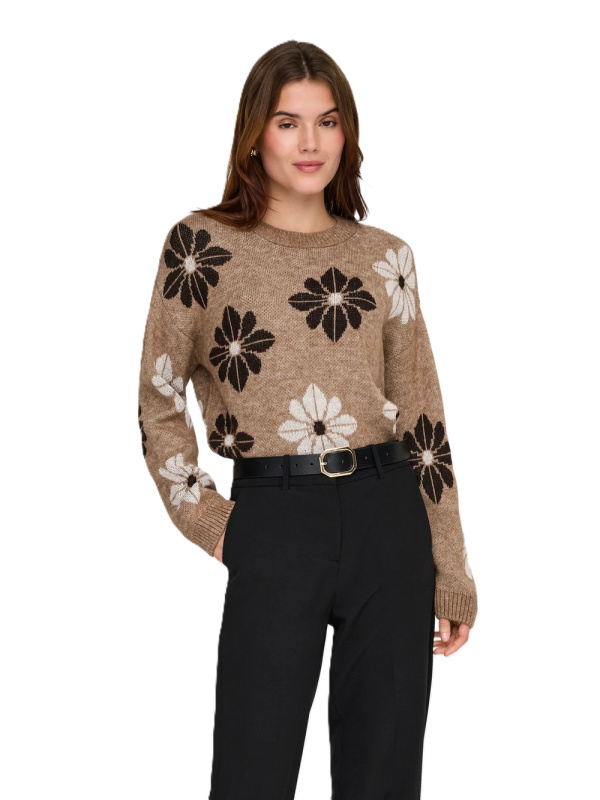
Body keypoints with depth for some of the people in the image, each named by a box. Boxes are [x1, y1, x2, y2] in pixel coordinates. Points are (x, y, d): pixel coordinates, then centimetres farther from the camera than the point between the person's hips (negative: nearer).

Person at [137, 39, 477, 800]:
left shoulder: (384, 257, 9)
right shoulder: (201, 244, 3)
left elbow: (421, 416, 9)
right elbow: (158, 400, 8)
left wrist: (450, 570, 7)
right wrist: (205, 519, -1)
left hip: (386, 517, 3)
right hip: (272, 525, -2)